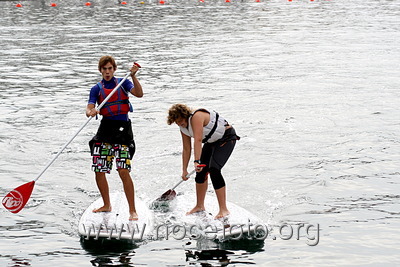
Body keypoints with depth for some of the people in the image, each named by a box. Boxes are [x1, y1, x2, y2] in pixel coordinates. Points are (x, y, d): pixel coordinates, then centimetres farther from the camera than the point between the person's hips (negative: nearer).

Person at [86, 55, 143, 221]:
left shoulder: (123, 83, 7)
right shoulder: (96, 89, 10)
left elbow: (139, 94, -10)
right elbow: (89, 108, -3)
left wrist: (133, 76, -22)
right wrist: (90, 112, -26)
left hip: (122, 128, -3)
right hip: (105, 127, 3)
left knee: (123, 171, -14)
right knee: (99, 171, 3)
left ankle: (132, 210, -8)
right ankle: (107, 205, 24)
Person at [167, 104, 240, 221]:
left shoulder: (196, 117, -29)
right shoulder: (183, 128, -1)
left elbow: (198, 140, -39)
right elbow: (186, 149, 5)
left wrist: (197, 161, -47)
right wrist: (184, 170, 3)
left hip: (227, 138, -9)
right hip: (212, 142, 9)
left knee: (214, 169, -23)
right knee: (201, 171, 6)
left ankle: (224, 210, -22)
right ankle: (200, 206, 23)